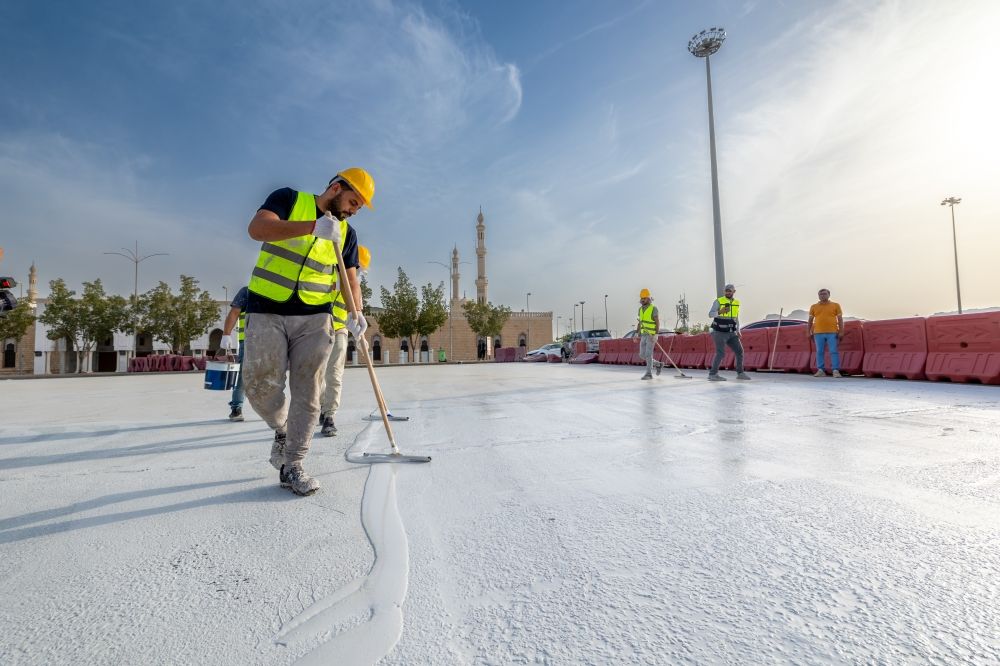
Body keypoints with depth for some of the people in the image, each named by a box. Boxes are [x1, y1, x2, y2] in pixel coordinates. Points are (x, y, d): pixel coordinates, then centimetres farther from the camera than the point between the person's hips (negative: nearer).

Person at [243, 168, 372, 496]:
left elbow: (350, 279, 7)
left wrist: (354, 313, -13)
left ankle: (292, 466, 12)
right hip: (268, 310, -3)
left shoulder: (346, 232, 11)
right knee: (261, 386, -8)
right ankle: (282, 430, 24)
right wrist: (313, 227, -28)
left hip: (315, 317, 3)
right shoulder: (289, 199, 1)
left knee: (307, 392, 0)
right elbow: (256, 228, -17)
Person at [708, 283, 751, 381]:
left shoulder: (736, 303, 10)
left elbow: (736, 318, 20)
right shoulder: (718, 301, -8)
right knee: (721, 353, -15)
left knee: (739, 351, 4)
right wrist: (720, 312, -37)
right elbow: (710, 314, -18)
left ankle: (740, 373, 19)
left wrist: (738, 332, 13)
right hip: (719, 333, -6)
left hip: (731, 333, 6)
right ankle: (712, 374, -6)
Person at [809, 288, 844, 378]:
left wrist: (841, 331, -4)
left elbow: (840, 319, 4)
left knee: (834, 351, -5)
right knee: (819, 352, 3)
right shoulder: (813, 306, 10)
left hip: (832, 332, -2)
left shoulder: (835, 305, 7)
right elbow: (810, 320, 13)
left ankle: (836, 371, -3)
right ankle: (820, 371, 7)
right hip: (818, 333, 2)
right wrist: (809, 332, 7)